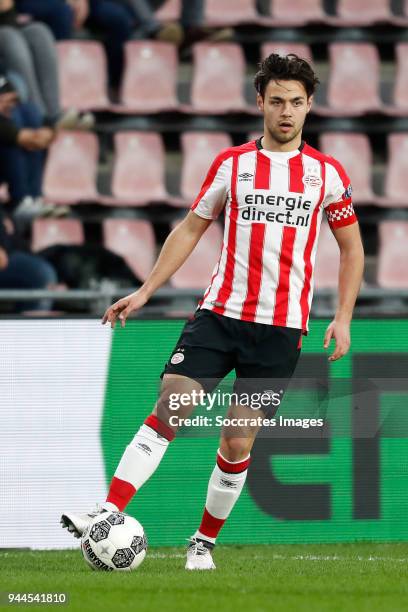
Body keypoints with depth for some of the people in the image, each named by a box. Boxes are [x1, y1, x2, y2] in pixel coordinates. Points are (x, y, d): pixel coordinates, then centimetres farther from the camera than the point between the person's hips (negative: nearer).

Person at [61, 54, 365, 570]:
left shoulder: (328, 173, 5)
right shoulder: (231, 164, 7)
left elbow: (351, 247, 12)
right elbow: (191, 229, 13)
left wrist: (343, 317, 2)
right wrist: (145, 290, 6)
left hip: (282, 326, -1)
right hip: (219, 313, 1)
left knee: (238, 441, -1)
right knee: (167, 411, -14)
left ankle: (205, 541, 15)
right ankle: (108, 516, -20)